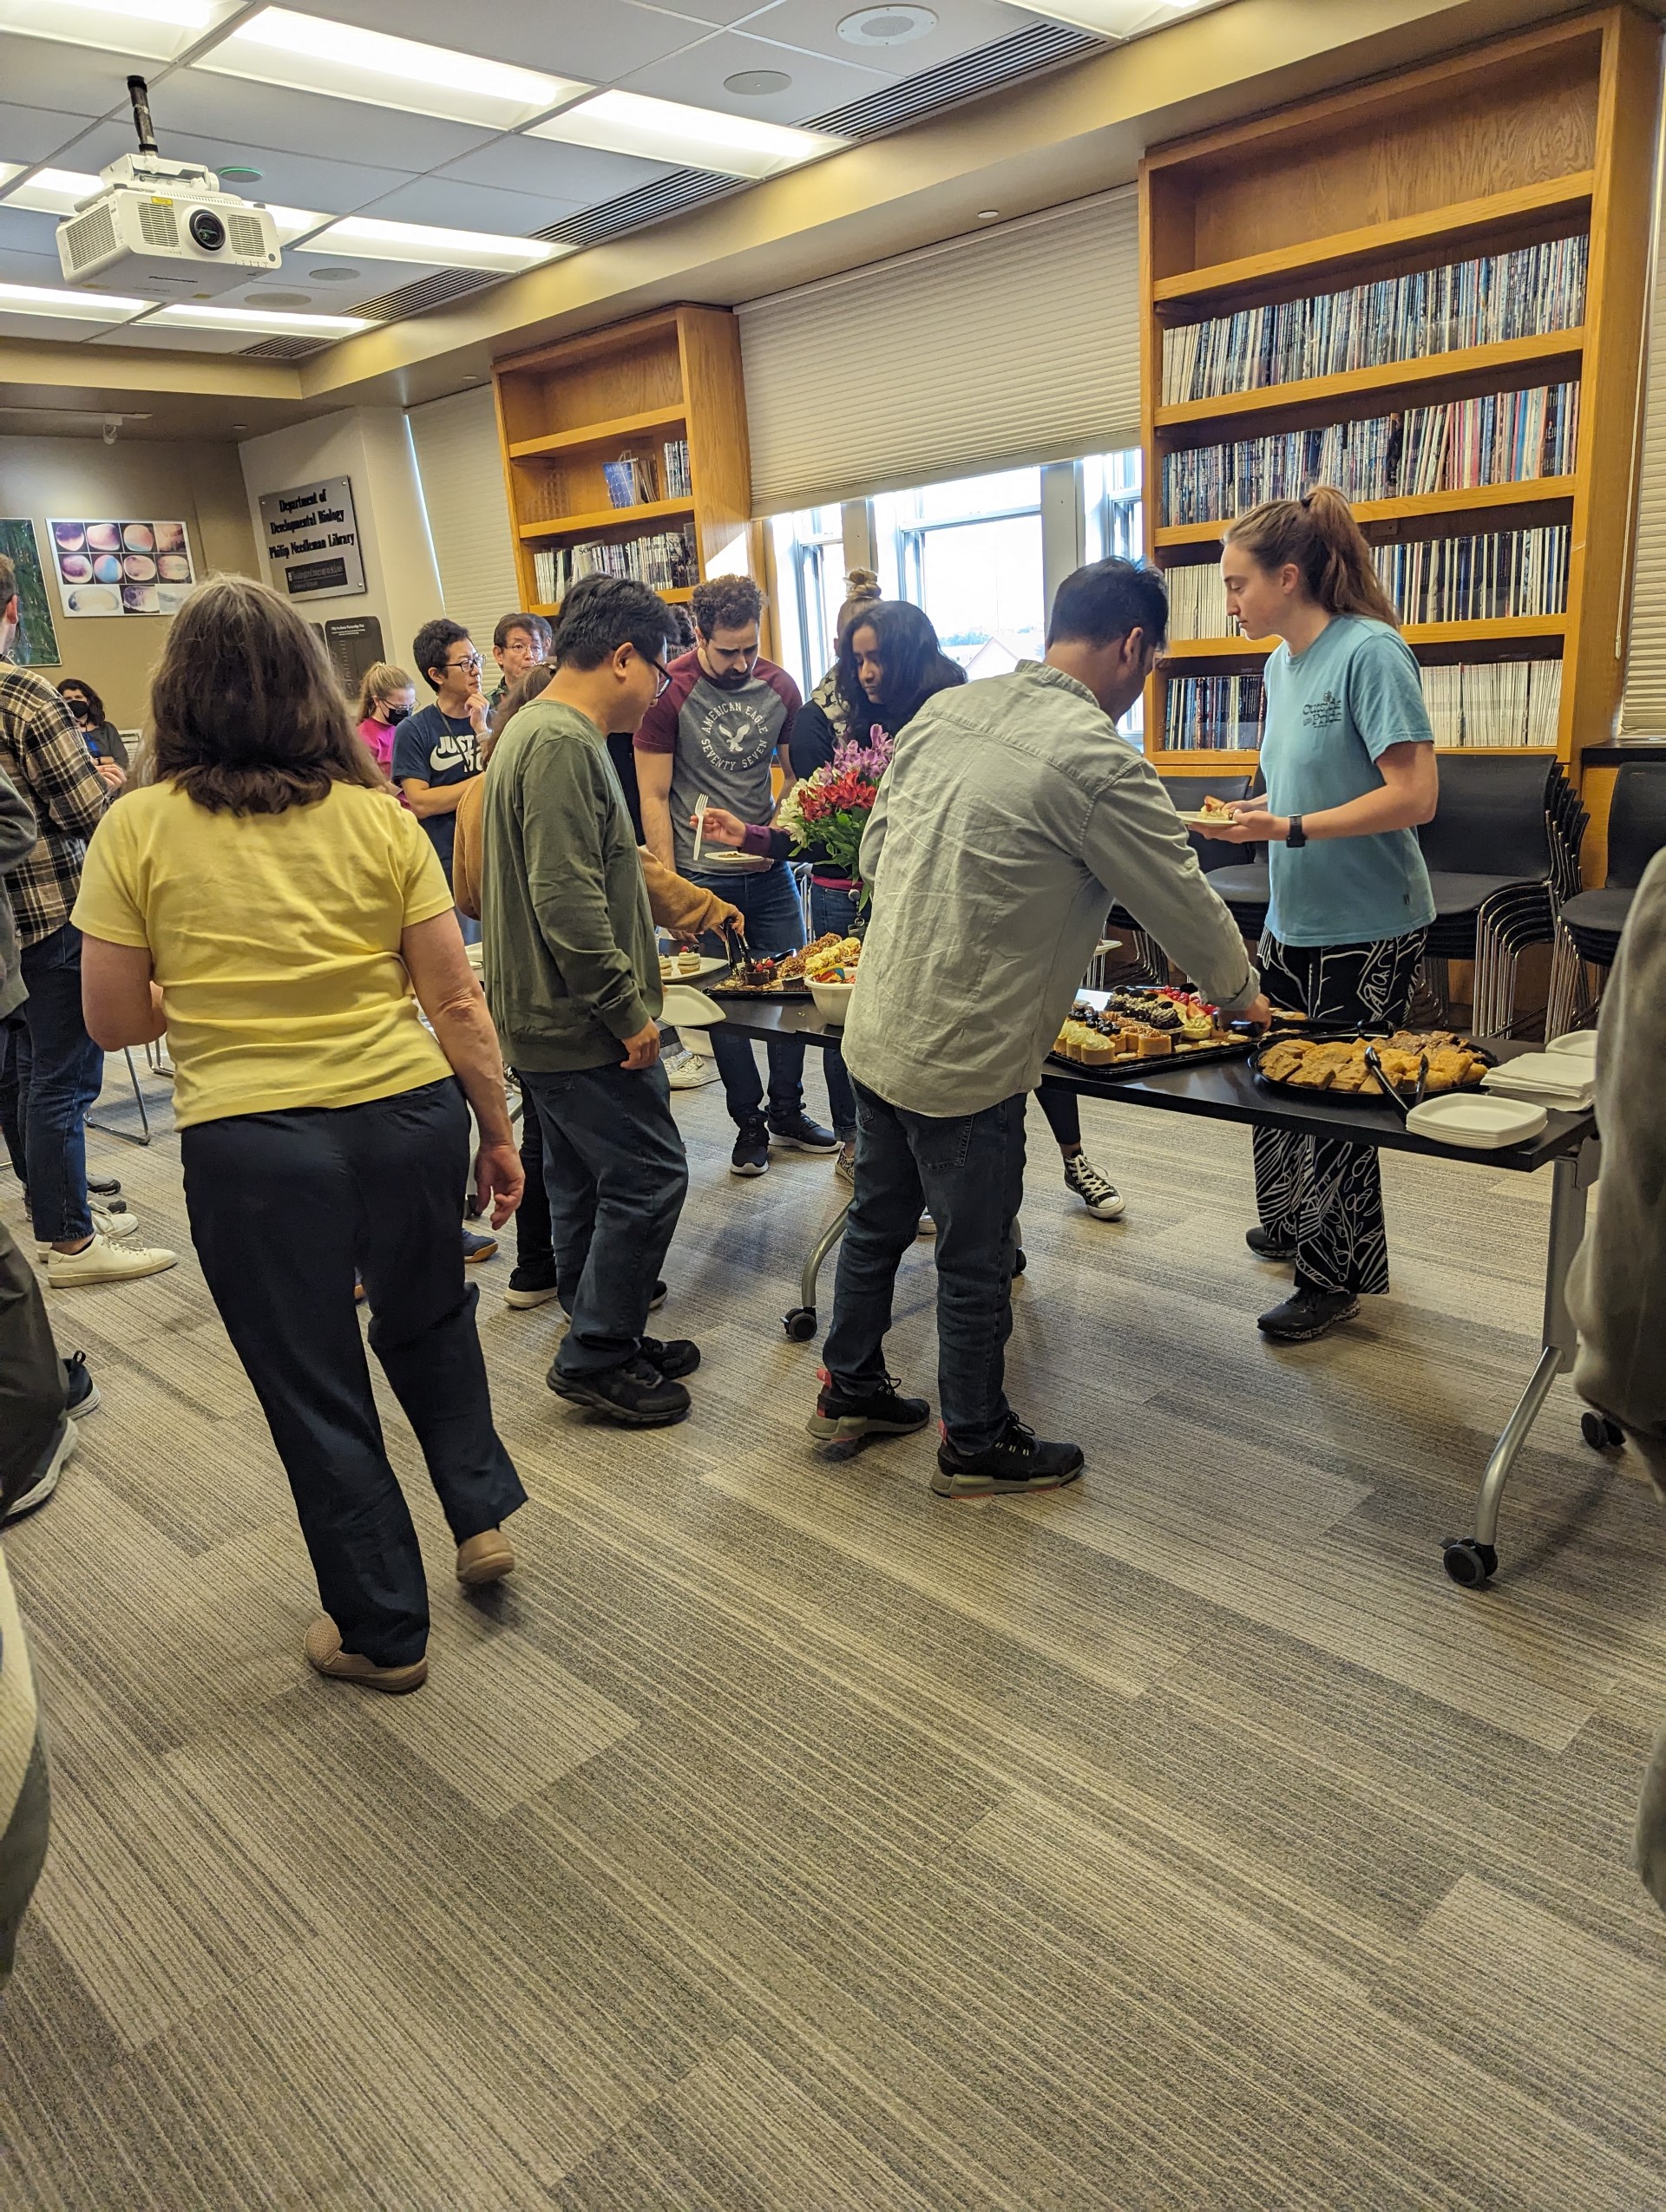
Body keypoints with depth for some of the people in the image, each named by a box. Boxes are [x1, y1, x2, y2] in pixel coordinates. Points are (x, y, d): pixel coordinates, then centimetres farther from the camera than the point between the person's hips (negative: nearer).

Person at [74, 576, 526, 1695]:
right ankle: (482, 1513, 32)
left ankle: (384, 1631, 30)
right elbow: (455, 998, -2)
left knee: (318, 1394, 15)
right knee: (428, 1318, 31)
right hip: (409, 1114, 2)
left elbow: (115, 1019, -1)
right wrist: (498, 1132, 8)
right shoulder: (378, 817, -2)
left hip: (250, 1148, -1)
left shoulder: (138, 828, -5)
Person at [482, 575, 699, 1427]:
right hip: (583, 1027, -11)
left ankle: (605, 1341, 29)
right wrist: (628, 1011, -21)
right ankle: (595, 1357, 9)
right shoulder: (562, 742, -20)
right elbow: (568, 900, -27)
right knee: (649, 1175, -2)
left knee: (582, 1183, 17)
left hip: (546, 1020, 11)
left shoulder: (539, 729, 15)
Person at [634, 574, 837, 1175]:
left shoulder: (779, 685, 2)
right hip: (702, 876, -4)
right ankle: (749, 1125, 20)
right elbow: (653, 798, -8)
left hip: (769, 870, 4)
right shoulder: (669, 692, -10)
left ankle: (788, 1112, 26)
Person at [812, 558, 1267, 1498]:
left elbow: (877, 848, 12)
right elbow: (1186, 904, -8)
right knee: (976, 1261, 10)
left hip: (876, 1027, 8)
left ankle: (850, 1390, 40)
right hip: (965, 1060, -8)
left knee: (878, 1220, 23)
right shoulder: (1099, 766, -18)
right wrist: (1244, 992, 11)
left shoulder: (946, 710, 3)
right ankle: (977, 1445, 28)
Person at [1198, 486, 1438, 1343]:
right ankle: (1292, 1223, 38)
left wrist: (1287, 829, -24)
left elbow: (1413, 795, -22)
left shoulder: (1370, 652, -17)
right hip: (1292, 919, 8)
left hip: (1365, 929, -8)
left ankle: (1335, 1276, 19)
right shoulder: (1281, 661, 9)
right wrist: (1248, 813, 1)